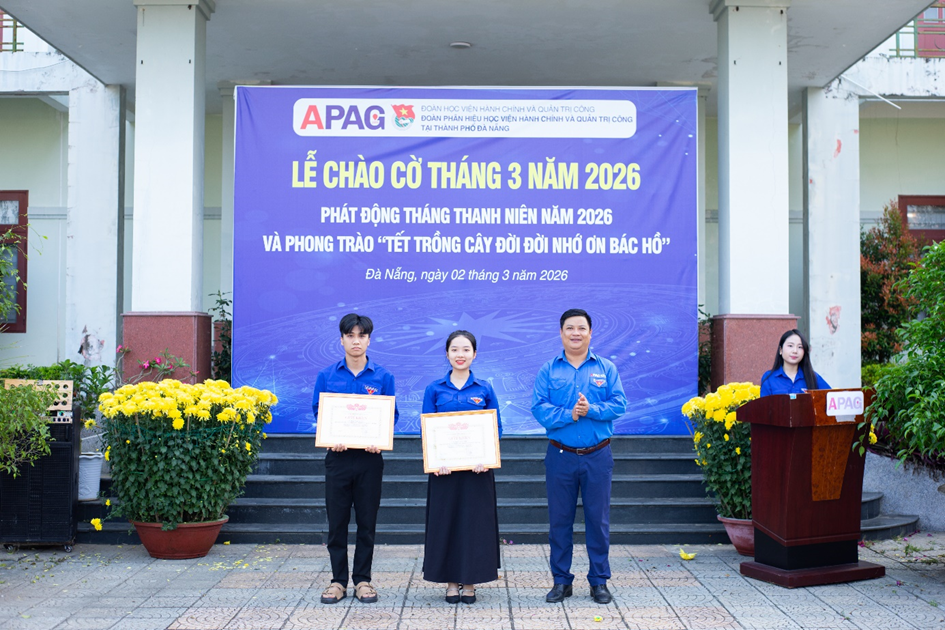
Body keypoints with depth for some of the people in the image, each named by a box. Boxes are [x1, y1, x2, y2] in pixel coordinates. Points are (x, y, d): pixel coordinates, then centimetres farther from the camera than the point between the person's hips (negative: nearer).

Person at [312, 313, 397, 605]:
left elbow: (391, 415, 3)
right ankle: (338, 579, 16)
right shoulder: (327, 376, 4)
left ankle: (363, 579, 17)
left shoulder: (383, 377, 2)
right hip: (338, 455, 0)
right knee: (337, 520, 5)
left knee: (367, 521, 6)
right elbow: (317, 412, 4)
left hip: (369, 457, 0)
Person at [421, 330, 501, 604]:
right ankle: (451, 581, 14)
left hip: (477, 468, 0)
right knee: (446, 520, 3)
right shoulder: (434, 389, 4)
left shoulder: (484, 389, 5)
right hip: (444, 467, 0)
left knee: (475, 520, 3)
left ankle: (470, 581, 14)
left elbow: (496, 428, 4)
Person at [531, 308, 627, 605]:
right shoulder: (548, 370, 4)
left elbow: (619, 404, -4)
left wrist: (591, 409, -19)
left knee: (598, 519, 5)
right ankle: (561, 580, 17)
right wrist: (569, 414, -19)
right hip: (560, 456, 0)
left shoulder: (606, 368, 6)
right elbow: (539, 408, -6)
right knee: (559, 519, 6)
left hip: (597, 456, 0)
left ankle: (599, 581, 16)